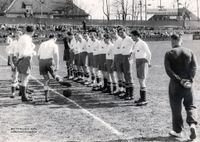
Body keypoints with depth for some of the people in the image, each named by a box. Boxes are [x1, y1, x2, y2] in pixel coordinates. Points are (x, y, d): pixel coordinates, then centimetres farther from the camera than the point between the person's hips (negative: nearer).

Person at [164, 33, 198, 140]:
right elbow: (194, 66, -6)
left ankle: (178, 131, 18)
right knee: (190, 105, 15)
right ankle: (192, 124, -7)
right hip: (188, 84, 2)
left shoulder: (169, 54, -5)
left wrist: (179, 80, -16)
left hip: (175, 84, -2)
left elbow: (168, 70, -15)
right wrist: (190, 79, -12)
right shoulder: (189, 52, 4)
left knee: (176, 108, 9)